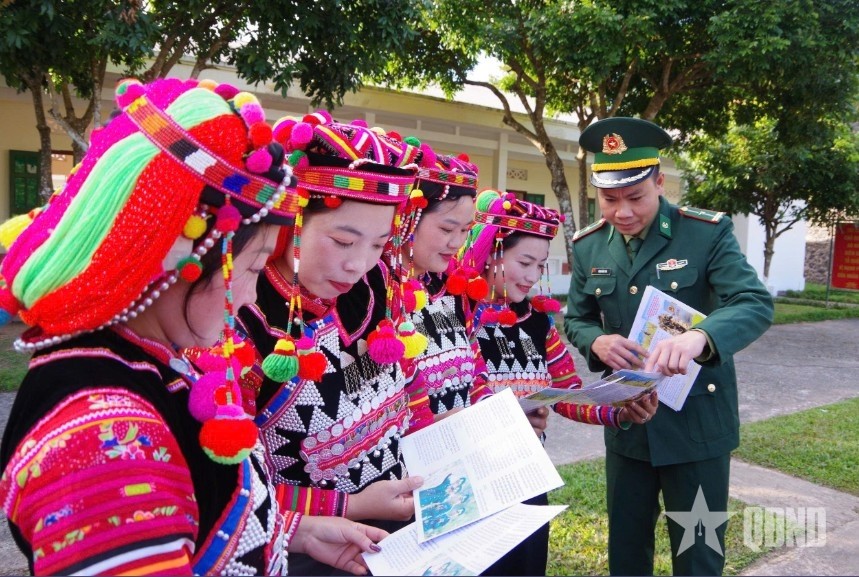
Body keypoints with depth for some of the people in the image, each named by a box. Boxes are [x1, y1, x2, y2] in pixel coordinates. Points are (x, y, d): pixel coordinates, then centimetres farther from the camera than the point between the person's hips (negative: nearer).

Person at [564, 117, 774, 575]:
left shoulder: (708, 232, -12)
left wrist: (699, 337, -43)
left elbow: (756, 304, -22)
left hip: (697, 421, -3)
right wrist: (597, 342, -17)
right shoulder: (588, 246, 0)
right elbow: (576, 318, 8)